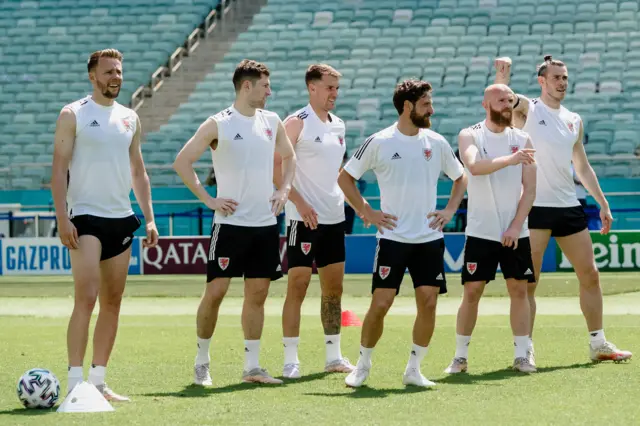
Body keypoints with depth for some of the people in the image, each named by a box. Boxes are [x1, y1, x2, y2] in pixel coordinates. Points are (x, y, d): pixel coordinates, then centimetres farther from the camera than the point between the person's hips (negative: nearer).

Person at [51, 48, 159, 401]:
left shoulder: (130, 118, 13)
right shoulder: (73, 115, -3)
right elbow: (59, 169, -7)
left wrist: (149, 217, 10)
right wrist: (62, 219, -16)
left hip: (121, 219, 6)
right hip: (85, 217, -6)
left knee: (112, 303, 6)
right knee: (86, 298, -16)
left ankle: (98, 381, 13)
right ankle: (75, 382, -16)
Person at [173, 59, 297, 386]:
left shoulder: (272, 122, 9)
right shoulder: (218, 125, -7)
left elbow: (288, 156, 25)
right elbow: (182, 162, -7)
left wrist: (284, 190, 10)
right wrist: (208, 199, -10)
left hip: (266, 224, 5)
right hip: (231, 222, -5)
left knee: (257, 293, 6)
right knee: (216, 290, -6)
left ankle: (252, 367, 11)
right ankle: (201, 362, 8)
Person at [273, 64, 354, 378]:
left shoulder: (338, 125, 13)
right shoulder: (297, 123, -9)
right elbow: (276, 168, -14)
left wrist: (347, 195, 13)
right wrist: (300, 202, -20)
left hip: (334, 218, 7)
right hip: (304, 219, -7)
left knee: (333, 287, 11)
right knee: (298, 285, -6)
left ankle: (333, 355, 19)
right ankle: (290, 360, -3)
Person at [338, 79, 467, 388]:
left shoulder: (436, 142, 6)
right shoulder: (379, 142, -4)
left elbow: (459, 177, 20)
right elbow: (345, 177, 4)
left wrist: (450, 210, 7)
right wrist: (366, 212, -3)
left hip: (430, 238, 3)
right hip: (393, 237, -3)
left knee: (428, 302, -4)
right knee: (381, 303, -7)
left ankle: (413, 370, 9)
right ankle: (363, 365, 11)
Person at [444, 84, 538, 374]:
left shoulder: (522, 140, 6)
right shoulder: (470, 136, -2)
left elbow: (529, 189, 3)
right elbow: (475, 166, -24)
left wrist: (516, 226, -8)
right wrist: (510, 160, -36)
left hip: (515, 233, 3)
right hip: (481, 231, -3)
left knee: (519, 289, 1)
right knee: (472, 291, -2)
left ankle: (521, 355, 6)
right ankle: (460, 356, 5)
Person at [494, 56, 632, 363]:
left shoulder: (574, 121, 14)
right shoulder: (526, 109, 0)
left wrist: (603, 204, 18)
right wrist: (502, 75, -38)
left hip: (568, 207, 6)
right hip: (534, 208, -6)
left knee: (590, 275, 8)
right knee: (528, 282, -5)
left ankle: (598, 344, 17)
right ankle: (525, 348, 1)